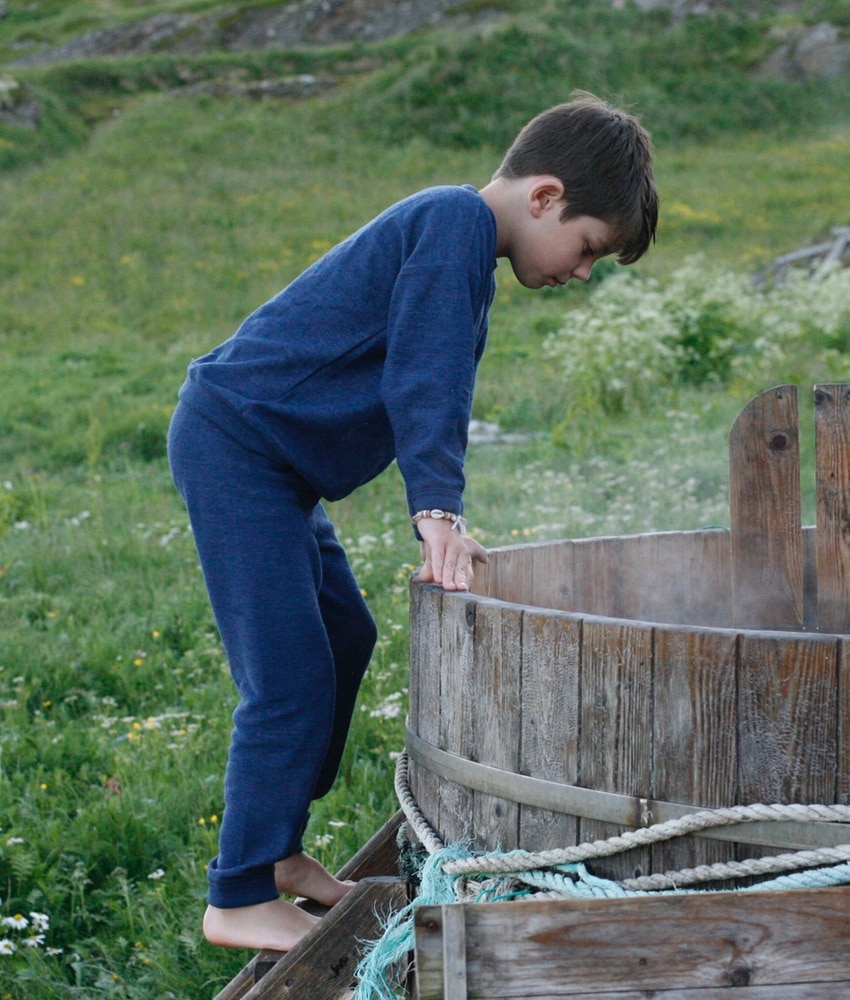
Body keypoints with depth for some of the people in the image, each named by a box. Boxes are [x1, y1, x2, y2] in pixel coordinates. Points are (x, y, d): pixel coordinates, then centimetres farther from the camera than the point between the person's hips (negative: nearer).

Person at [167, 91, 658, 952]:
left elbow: (431, 385, 17)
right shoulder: (457, 219, -15)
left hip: (267, 460, 11)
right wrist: (437, 510, -30)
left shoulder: (459, 236, 16)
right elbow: (421, 379, -24)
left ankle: (277, 851, 28)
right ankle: (240, 901, -1)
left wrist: (438, 526, 10)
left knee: (345, 640, 19)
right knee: (290, 677, -10)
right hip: (236, 440, -11)